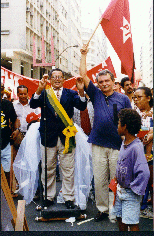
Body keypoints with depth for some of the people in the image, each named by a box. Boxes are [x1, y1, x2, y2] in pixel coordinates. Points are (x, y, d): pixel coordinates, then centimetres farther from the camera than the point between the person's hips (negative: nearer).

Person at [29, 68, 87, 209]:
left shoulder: (70, 94, 3)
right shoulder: (43, 93, 4)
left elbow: (82, 107, -12)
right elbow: (33, 105, -14)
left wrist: (81, 91, -31)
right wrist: (39, 90, -30)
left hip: (66, 137, 0)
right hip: (48, 137, 1)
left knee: (68, 170, 7)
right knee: (48, 170, 12)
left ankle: (69, 198, 19)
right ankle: (49, 197, 27)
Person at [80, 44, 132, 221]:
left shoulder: (123, 98, 5)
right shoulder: (96, 95, 10)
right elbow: (83, 76, 7)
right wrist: (84, 55, 6)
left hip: (118, 146, -2)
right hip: (98, 145, 2)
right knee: (99, 180, 6)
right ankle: (102, 209, 20)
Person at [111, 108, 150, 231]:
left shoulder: (136, 147, -26)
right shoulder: (124, 142, 3)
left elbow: (144, 173, -32)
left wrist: (134, 188, -21)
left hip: (130, 193, -8)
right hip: (120, 189, 8)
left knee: (132, 223, 2)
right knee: (120, 218, 20)